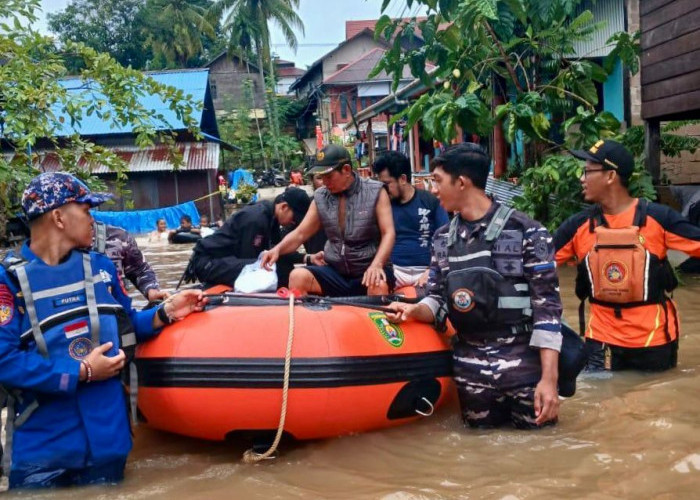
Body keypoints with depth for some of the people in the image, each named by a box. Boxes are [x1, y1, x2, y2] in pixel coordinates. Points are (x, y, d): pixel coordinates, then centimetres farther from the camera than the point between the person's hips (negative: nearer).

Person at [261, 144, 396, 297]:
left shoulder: (374, 192, -5)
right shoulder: (320, 197, 5)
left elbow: (388, 233, -10)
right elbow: (300, 233, 9)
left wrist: (376, 265, -28)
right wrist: (278, 249, -12)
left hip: (367, 269, -3)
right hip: (335, 270, 3)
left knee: (378, 285, -37)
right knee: (297, 277, -22)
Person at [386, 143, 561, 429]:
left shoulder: (526, 232, -9)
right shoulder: (442, 239, 7)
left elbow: (547, 307, -11)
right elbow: (439, 300, 10)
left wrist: (549, 378, -15)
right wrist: (414, 310, -13)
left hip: (523, 364, -4)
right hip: (470, 367, 4)